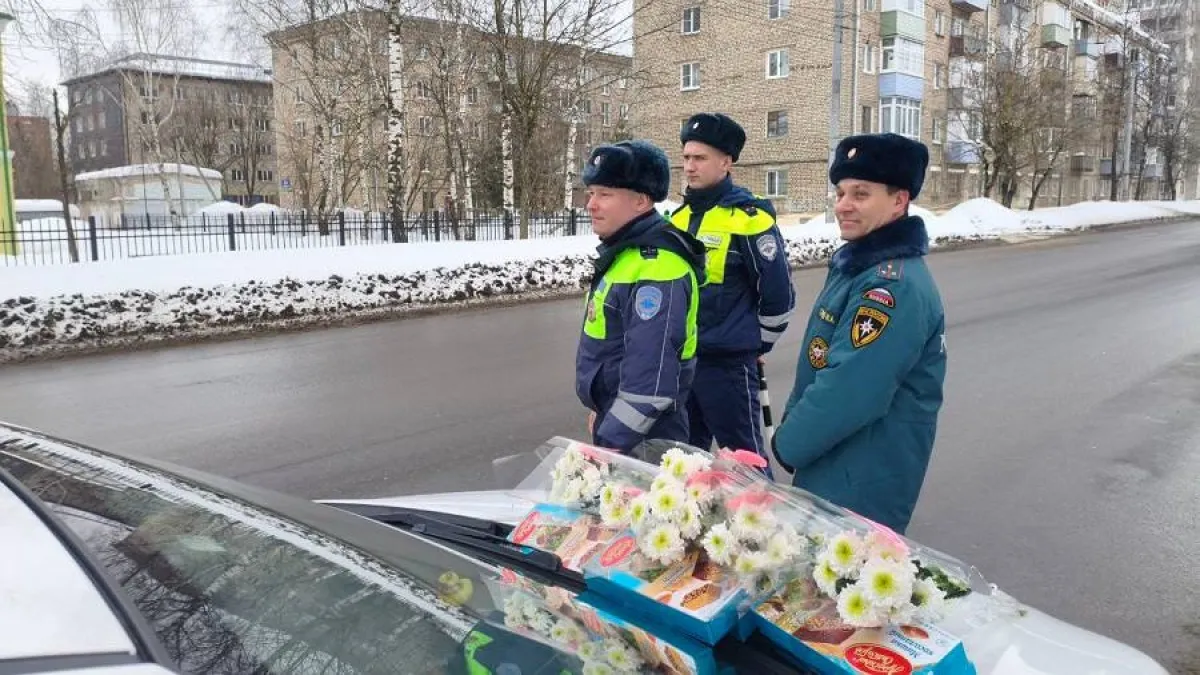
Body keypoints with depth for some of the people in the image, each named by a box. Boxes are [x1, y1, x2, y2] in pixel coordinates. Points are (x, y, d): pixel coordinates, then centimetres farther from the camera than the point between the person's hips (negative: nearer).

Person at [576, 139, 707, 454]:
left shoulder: (656, 267, -25)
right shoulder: (624, 252, 9)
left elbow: (650, 373, -28)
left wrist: (613, 444, -25)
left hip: (644, 439, -10)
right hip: (618, 417, 10)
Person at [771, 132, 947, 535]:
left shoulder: (895, 284, -24)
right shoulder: (855, 263, 8)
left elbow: (849, 393, -29)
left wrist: (787, 444, -15)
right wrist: (791, 423, 8)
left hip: (862, 491, -9)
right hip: (828, 472, 9)